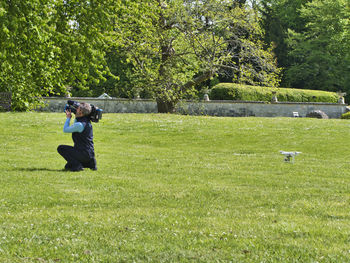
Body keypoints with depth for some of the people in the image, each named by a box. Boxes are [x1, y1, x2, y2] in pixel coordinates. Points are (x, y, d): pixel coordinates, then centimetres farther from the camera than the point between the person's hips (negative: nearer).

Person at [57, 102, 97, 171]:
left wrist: (68, 118, 3)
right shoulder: (87, 121, 6)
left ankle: (77, 165, -12)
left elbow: (65, 130, -8)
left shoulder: (80, 124, -22)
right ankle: (89, 163, 13)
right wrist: (76, 117, 15)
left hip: (84, 154, -9)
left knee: (60, 148, -2)